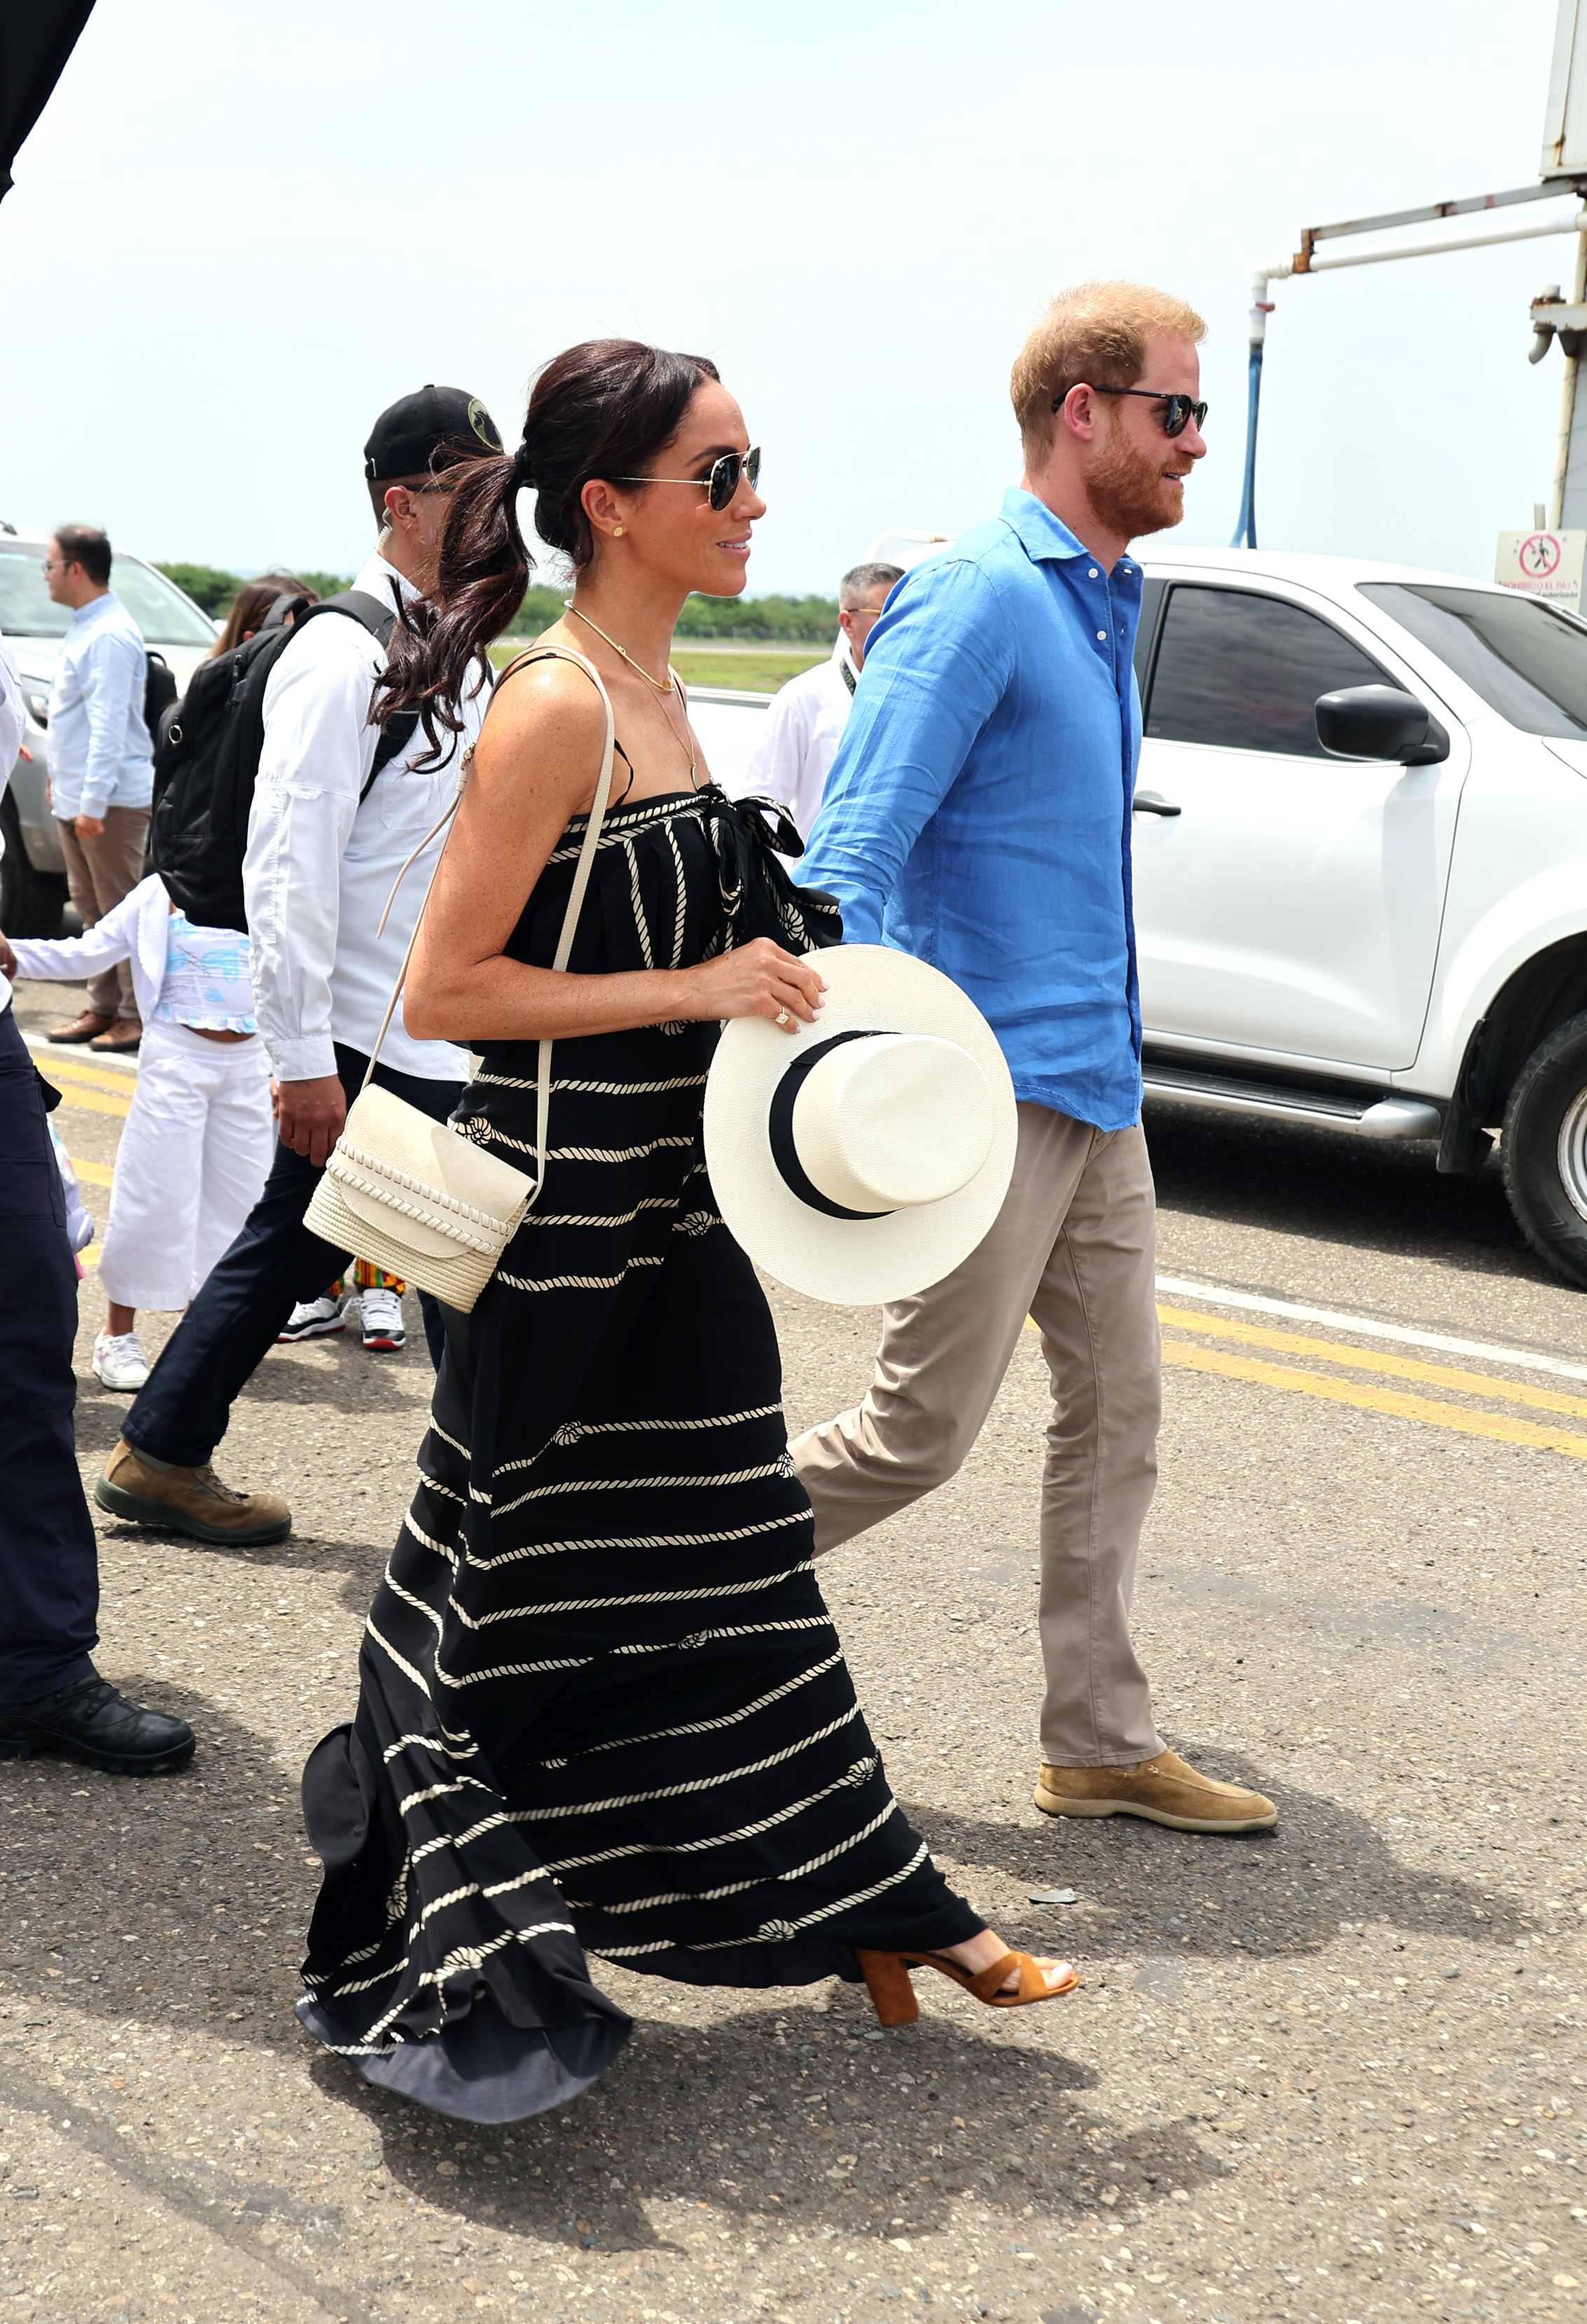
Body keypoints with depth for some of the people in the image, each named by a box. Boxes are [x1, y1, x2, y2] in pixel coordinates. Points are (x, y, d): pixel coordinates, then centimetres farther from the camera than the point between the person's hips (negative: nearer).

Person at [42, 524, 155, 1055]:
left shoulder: (110, 635, -18)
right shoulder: (84, 628, 14)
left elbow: (108, 725, -22)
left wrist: (94, 800, -24)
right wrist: (60, 775, 22)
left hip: (111, 798, -10)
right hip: (76, 795, 10)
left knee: (121, 908, -5)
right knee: (91, 906, 14)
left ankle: (137, 1014, 0)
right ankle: (103, 1007, 21)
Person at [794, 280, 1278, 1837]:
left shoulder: (1105, 602, 14)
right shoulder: (976, 602, -15)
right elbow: (849, 860, -22)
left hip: (1096, 1090, 9)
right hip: (992, 1089, -9)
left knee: (1116, 1410, 11)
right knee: (922, 1432, -3)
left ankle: (1100, 1745, 20)